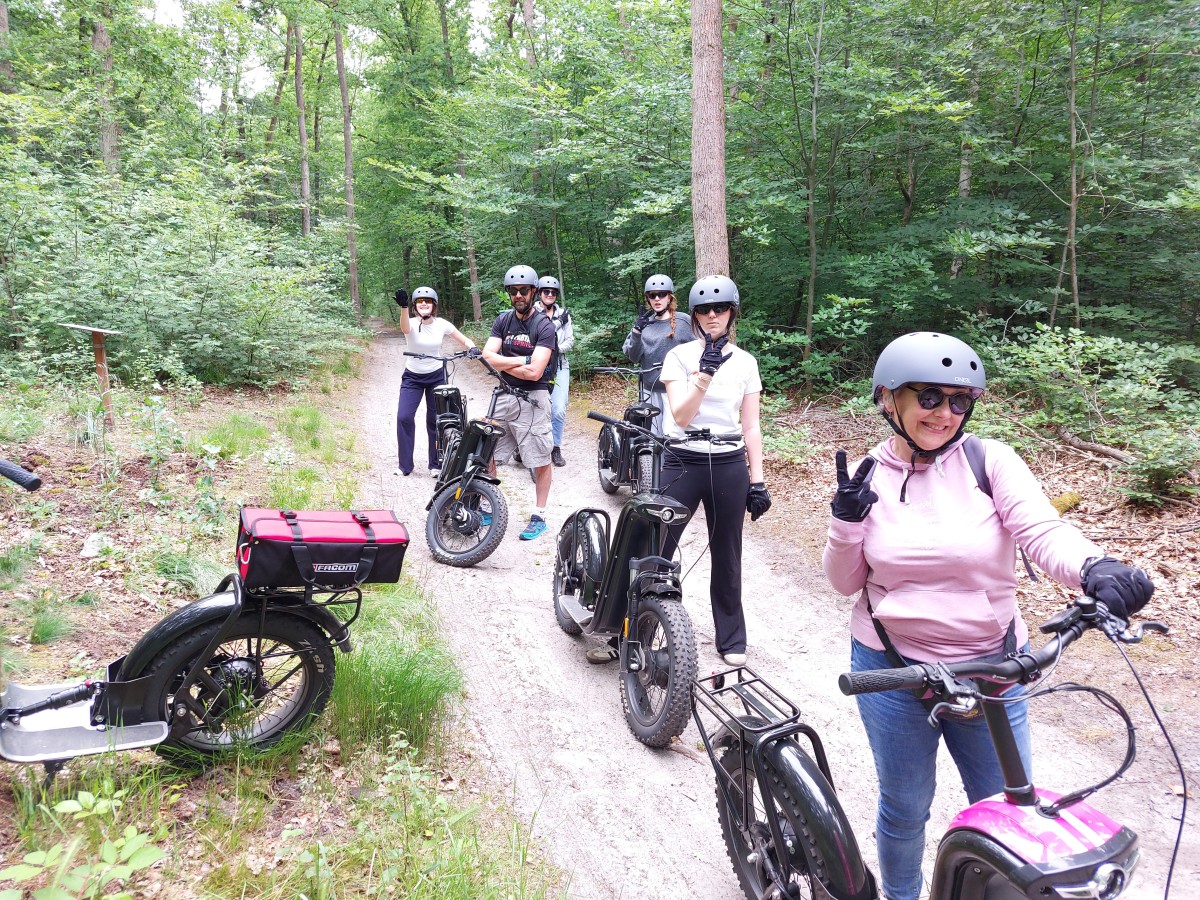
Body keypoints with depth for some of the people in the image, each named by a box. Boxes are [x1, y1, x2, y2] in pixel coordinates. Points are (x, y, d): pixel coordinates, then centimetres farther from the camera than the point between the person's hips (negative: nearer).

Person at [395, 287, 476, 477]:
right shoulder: (412, 324, -17)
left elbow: (465, 340, -3)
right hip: (412, 377, -1)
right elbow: (405, 328, -42)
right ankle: (405, 465, 3)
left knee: (435, 420, 4)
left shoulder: (442, 324, -10)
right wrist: (403, 307, -62)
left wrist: (473, 348, -27)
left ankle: (436, 464, 18)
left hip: (436, 376, 1)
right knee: (404, 417, -10)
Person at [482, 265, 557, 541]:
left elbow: (534, 372, -17)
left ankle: (539, 517, 13)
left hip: (532, 399, -5)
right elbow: (488, 355, -4)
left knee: (541, 462, 1)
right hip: (504, 396, 5)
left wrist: (504, 364, -7)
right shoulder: (503, 320, 8)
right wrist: (521, 360, -14)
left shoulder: (544, 326, -9)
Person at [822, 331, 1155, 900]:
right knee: (904, 808, 16)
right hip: (891, 670, 1)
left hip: (990, 670, 0)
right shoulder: (868, 477, -2)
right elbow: (845, 582, 2)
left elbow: (1043, 531, -21)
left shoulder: (990, 461, -7)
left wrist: (1095, 569, -41)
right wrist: (847, 522, -16)